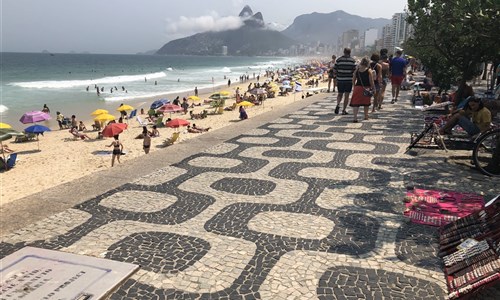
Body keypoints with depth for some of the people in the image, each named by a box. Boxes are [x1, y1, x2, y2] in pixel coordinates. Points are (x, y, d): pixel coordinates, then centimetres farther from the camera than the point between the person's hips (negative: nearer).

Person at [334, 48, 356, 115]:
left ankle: (338, 104, -10)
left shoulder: (338, 60, 0)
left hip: (340, 80, 1)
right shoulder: (352, 60, -3)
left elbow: (334, 69, 0)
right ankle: (344, 110, 5)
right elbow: (355, 71, -5)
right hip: (349, 80, -1)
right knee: (346, 95, 6)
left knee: (340, 94, 16)